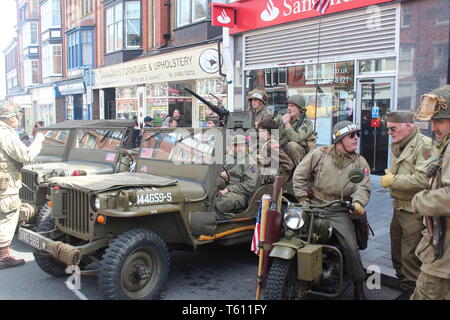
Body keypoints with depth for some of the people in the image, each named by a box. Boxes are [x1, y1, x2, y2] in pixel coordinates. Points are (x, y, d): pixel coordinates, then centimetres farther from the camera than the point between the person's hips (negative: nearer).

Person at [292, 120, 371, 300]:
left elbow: (363, 187, -3)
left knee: (351, 247, -9)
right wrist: (303, 199, -3)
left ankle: (358, 286, 12)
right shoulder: (319, 154, 1)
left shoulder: (360, 162, 8)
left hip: (339, 211, 1)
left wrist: (358, 203, -24)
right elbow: (299, 175, 3)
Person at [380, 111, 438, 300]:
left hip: (415, 212, -10)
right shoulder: (398, 146, 16)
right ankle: (404, 287, 33)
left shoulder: (424, 145, -16)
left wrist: (393, 181, -19)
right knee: (397, 253, 18)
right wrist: (389, 174, 8)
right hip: (399, 207, 10)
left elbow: (424, 179, -27)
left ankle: (412, 292, 11)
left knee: (410, 256, -3)